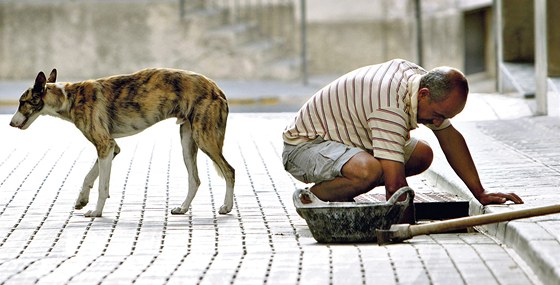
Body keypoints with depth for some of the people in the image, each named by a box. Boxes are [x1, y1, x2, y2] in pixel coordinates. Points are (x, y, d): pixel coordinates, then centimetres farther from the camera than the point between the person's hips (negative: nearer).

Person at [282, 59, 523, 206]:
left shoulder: (422, 79, -6)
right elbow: (395, 185, -36)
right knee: (369, 171, -38)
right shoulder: (391, 106, -34)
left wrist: (481, 194, 2)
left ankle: (344, 191, 6)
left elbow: (450, 137, 5)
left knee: (422, 154, 5)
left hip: (342, 138, 10)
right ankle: (313, 196, -10)